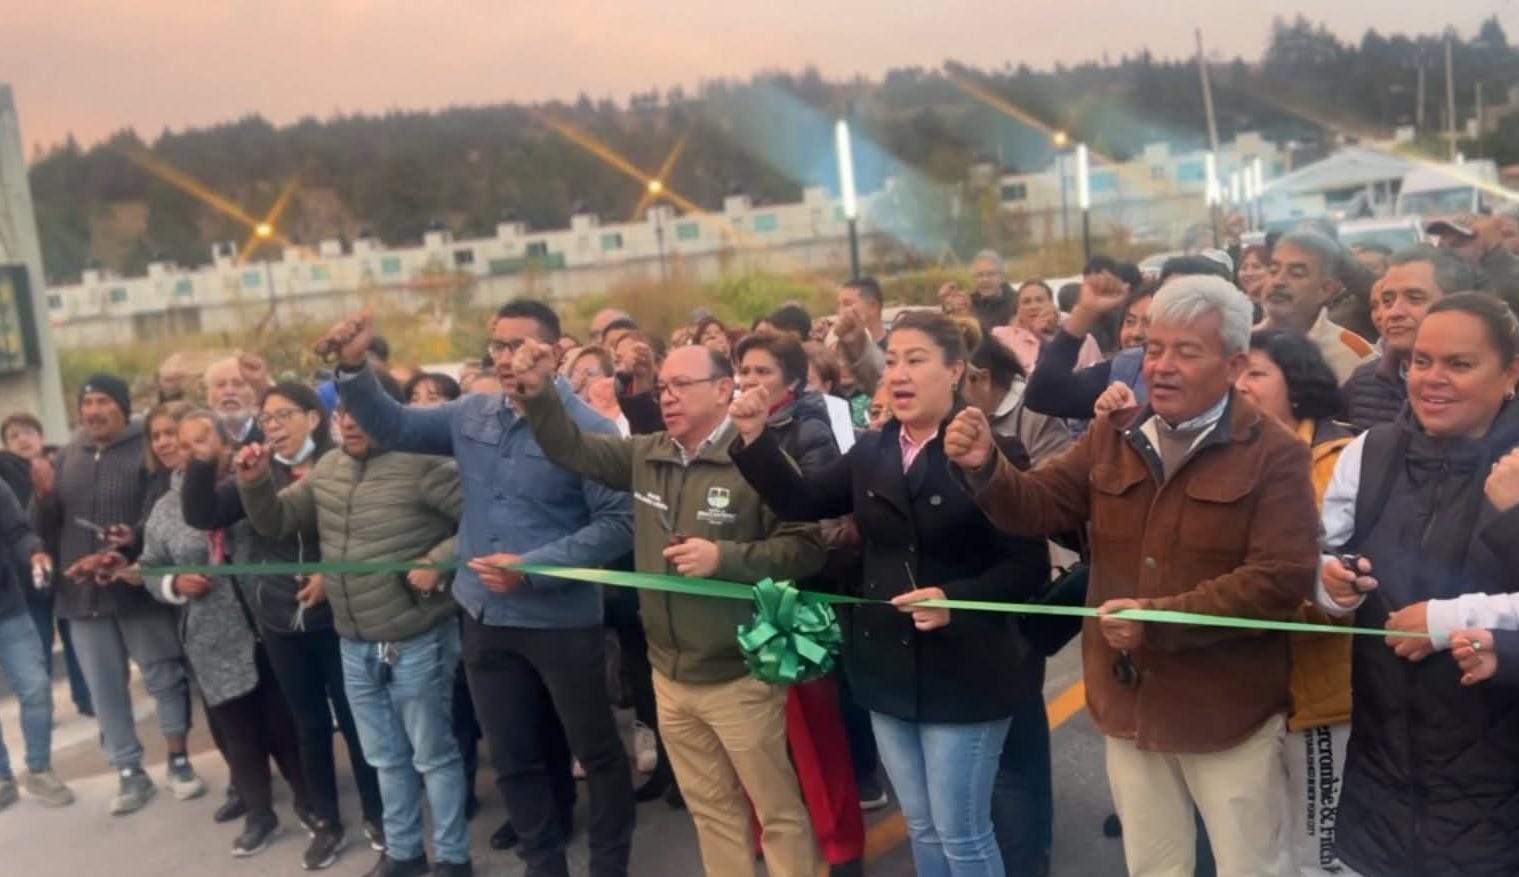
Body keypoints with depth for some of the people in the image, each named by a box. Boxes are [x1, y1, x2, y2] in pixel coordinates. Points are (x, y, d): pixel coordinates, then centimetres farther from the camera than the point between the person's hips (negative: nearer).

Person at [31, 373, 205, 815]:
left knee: (165, 677, 8)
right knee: (105, 689, 11)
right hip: (83, 592, 5)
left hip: (140, 589, -4)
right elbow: (45, 527, 9)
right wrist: (43, 497, -10)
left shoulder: (148, 450, -7)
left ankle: (178, 761, 24)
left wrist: (136, 541, -27)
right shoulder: (67, 456, 9)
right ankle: (130, 773, 24)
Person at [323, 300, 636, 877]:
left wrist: (532, 567, -23)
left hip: (563, 619, -5)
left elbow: (618, 524, -17)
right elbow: (393, 427, 10)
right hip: (486, 617, 6)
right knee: (514, 758, 18)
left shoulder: (587, 428, -14)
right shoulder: (472, 415, 4)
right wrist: (353, 368, -7)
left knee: (596, 751, 11)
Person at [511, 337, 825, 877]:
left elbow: (807, 548, -18)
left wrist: (725, 557, -27)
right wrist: (538, 392, -9)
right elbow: (572, 447, 8)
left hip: (739, 676, -6)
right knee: (711, 809, 20)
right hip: (670, 675, 7)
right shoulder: (646, 455, 4)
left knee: (777, 810, 9)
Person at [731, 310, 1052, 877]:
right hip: (889, 668, 6)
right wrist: (754, 437, -10)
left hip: (962, 673, -6)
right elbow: (800, 503, 2)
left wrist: (956, 600, -27)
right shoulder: (870, 453, 5)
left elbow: (1030, 568, -14)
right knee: (922, 830, 19)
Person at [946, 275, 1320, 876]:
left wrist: (1160, 619, -27)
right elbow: (1037, 508, 0)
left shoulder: (1273, 453, -12)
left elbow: (1282, 580, -21)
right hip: (1129, 702, 4)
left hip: (1226, 710, -4)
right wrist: (984, 468, -21)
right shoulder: (1111, 436, 3)